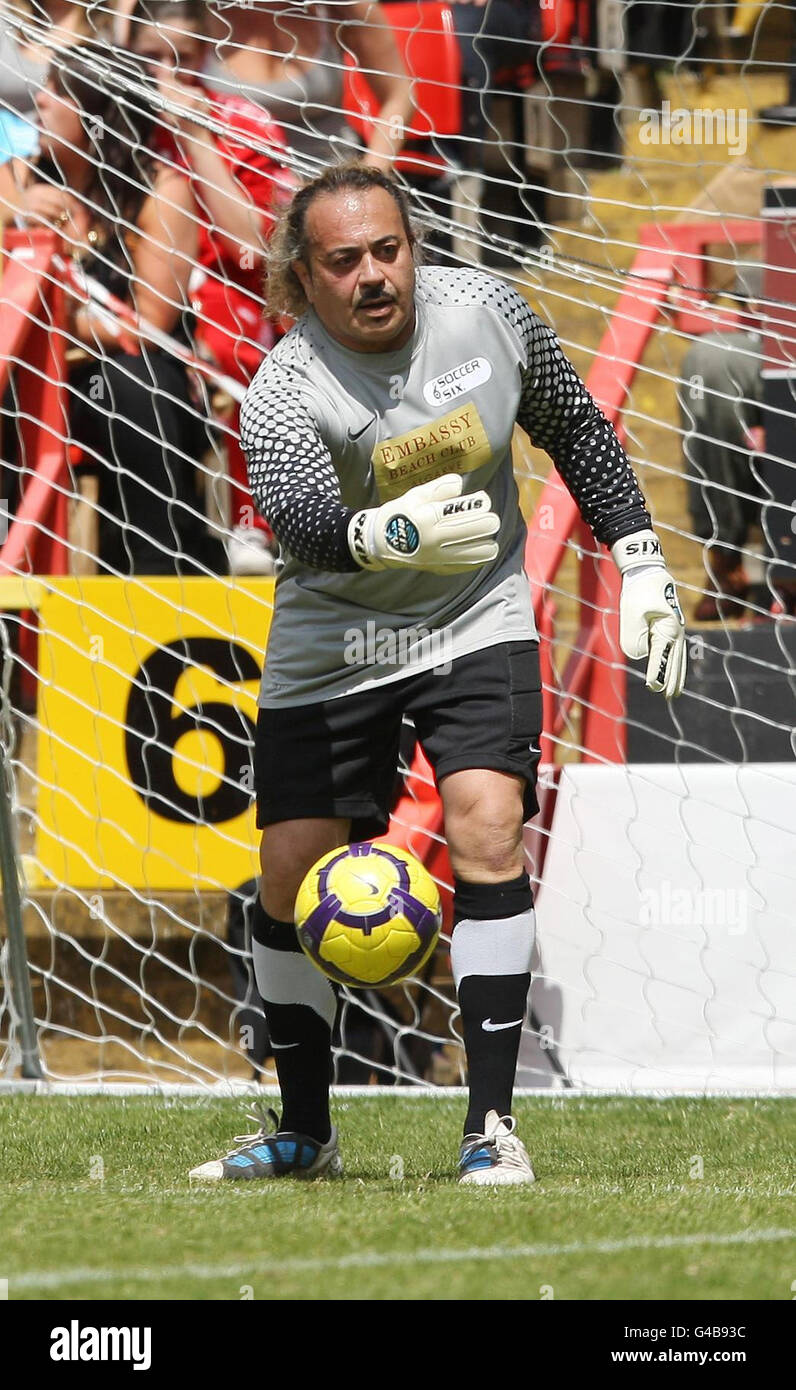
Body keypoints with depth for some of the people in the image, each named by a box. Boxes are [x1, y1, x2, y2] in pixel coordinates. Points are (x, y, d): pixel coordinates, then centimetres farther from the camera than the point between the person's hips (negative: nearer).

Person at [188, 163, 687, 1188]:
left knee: (488, 832, -20)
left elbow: (575, 430, 6)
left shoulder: (484, 311, -11)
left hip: (478, 625, 1)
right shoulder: (282, 395, -22)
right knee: (291, 875, -1)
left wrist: (639, 563, 4)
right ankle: (305, 1133, 20)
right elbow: (299, 516, -42)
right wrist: (394, 534, -62)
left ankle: (490, 1123, -17)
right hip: (333, 642, -1)